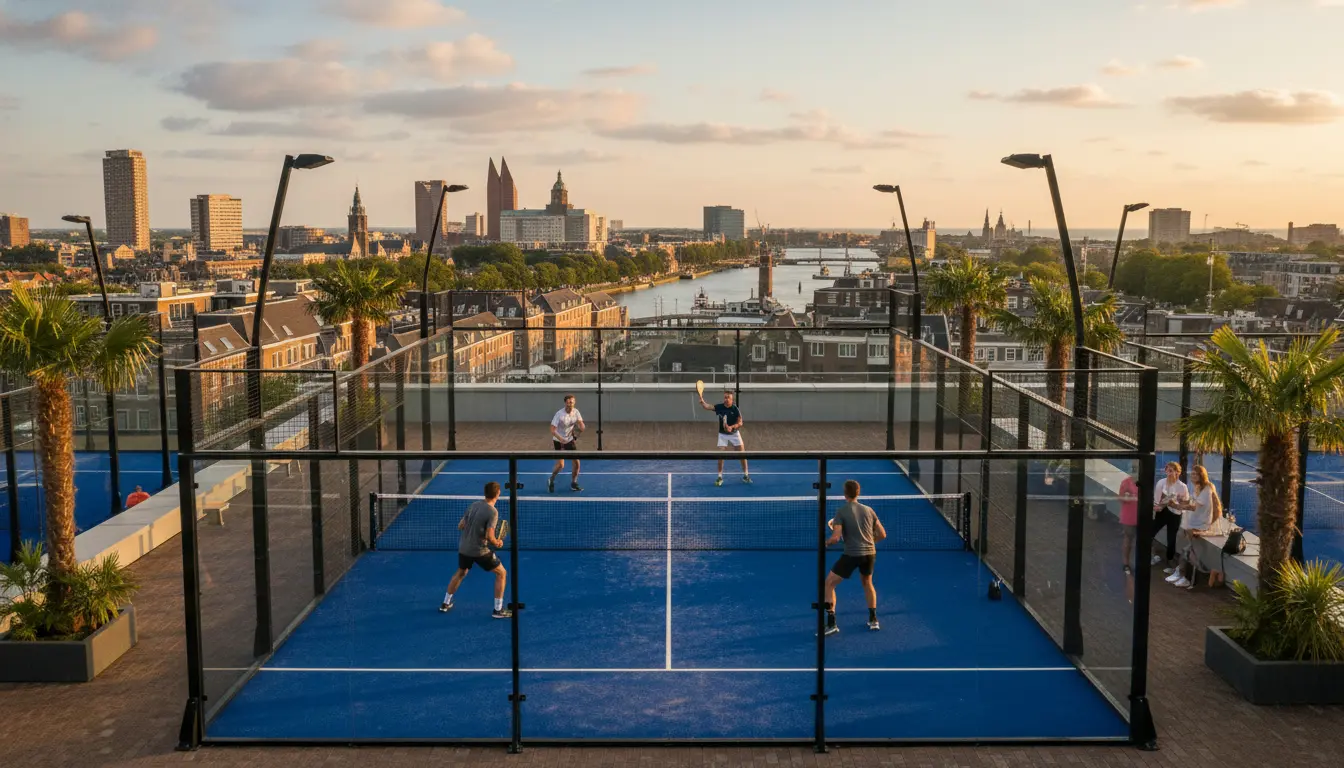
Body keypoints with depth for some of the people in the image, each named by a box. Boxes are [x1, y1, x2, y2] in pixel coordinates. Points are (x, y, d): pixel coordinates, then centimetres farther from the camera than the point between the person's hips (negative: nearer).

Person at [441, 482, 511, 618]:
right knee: (501, 573, 9)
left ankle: (445, 604, 39)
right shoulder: (493, 512, -17)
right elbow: (489, 536, -24)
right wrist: (497, 543, -4)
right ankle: (498, 610, 7)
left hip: (463, 548, 6)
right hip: (480, 551, -6)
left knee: (460, 573, 31)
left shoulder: (473, 505, 1)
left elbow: (460, 526, 7)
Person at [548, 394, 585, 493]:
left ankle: (573, 484, 15)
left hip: (570, 440, 5)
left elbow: (581, 424, -5)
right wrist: (560, 438, -40)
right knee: (560, 465, -12)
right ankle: (551, 482, 13)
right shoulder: (559, 414, -22)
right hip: (559, 441, -5)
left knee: (577, 461, -2)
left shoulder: (576, 412, -5)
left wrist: (582, 427, -30)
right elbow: (552, 430, -24)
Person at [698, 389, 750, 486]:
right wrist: (702, 401, -39)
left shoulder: (735, 409, -14)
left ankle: (745, 475, 15)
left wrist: (732, 427, -29)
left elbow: (740, 423, -11)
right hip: (723, 435, 0)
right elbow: (707, 407, -19)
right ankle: (720, 477, 5)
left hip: (734, 434, 0)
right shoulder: (719, 407, -10)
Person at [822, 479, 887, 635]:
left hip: (852, 554, -5)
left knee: (829, 584, 7)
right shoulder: (868, 510, 8)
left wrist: (826, 543, 6)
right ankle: (873, 620, 31)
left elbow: (836, 538, -14)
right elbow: (882, 534, 10)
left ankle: (831, 624, -1)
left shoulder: (841, 511, -5)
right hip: (870, 553, 5)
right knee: (867, 582, 32)